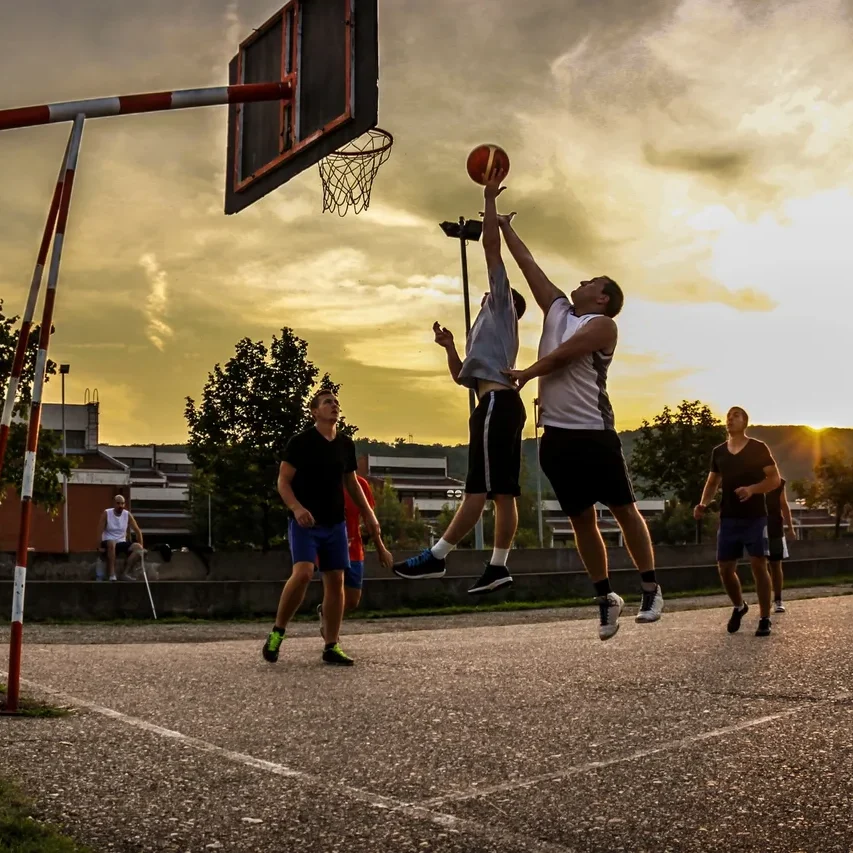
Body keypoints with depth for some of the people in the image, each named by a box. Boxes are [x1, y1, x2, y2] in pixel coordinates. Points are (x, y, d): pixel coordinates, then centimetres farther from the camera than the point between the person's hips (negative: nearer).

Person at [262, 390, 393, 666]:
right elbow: (283, 481, -7)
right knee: (303, 573, -22)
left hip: (335, 522, 5)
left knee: (335, 581, 1)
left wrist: (369, 515, 14)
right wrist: (296, 508, -24)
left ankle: (331, 646, 8)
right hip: (305, 521, -5)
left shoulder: (346, 444, 10)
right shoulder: (300, 442, -6)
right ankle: (277, 631, -2)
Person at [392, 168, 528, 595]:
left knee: (478, 489, -13)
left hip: (497, 402, -10)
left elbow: (492, 247, 1)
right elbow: (464, 377, 35)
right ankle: (498, 565, 2)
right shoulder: (494, 331, 34)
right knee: (502, 492, 3)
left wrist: (489, 199, 3)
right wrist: (449, 347, 23)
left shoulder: (502, 307, 10)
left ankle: (435, 557, -18)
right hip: (502, 403, 10)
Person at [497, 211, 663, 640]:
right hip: (556, 436, 6)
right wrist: (505, 227, 23)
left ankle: (651, 589, 12)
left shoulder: (602, 324, -1)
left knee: (624, 510, 1)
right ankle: (605, 597, 19)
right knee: (581, 520, 9)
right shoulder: (557, 309, 18)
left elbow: (563, 355, -13)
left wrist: (526, 374, -5)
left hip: (593, 433, -6)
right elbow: (528, 264, 20)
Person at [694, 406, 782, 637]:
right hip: (728, 518, 4)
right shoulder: (718, 452, 11)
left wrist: (752, 489, -22)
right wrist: (703, 504, -2)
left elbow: (775, 479, -5)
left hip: (755, 517, -4)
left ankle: (764, 619, 2)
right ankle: (739, 606, 28)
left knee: (759, 566, -7)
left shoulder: (758, 448, -2)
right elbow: (712, 482, 17)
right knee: (725, 567, 3)